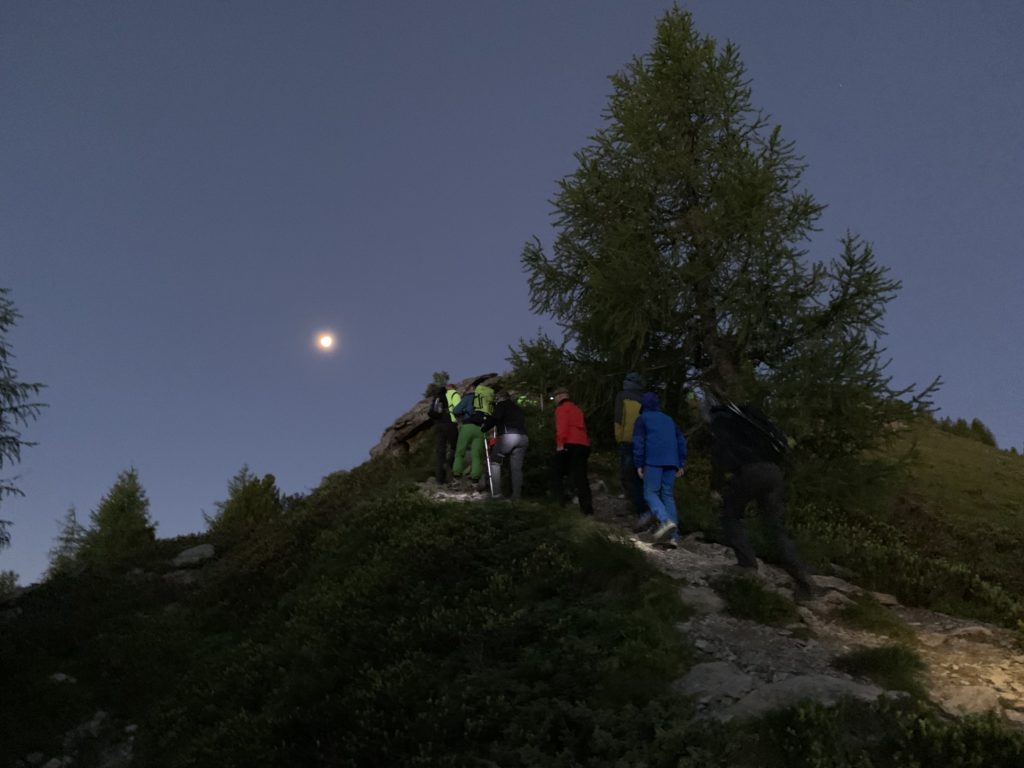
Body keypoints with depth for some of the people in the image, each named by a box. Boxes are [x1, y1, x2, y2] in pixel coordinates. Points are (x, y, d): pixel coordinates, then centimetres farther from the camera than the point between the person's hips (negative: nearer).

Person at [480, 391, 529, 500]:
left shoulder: (502, 404, 10)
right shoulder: (519, 409, 31)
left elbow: (495, 417, -8)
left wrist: (484, 428, -2)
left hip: (508, 436, -5)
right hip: (523, 438, 6)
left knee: (495, 462, 9)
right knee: (516, 467, 10)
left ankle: (496, 493, 2)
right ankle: (517, 495, 5)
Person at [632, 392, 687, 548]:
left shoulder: (642, 419, 9)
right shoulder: (669, 419, 25)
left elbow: (638, 442, -1)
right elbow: (681, 441, 20)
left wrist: (639, 464, 0)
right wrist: (681, 464, 20)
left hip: (653, 461, -5)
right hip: (671, 462, 5)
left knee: (650, 493, -2)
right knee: (668, 495, 7)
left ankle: (666, 521, -29)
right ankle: (673, 535, -2)